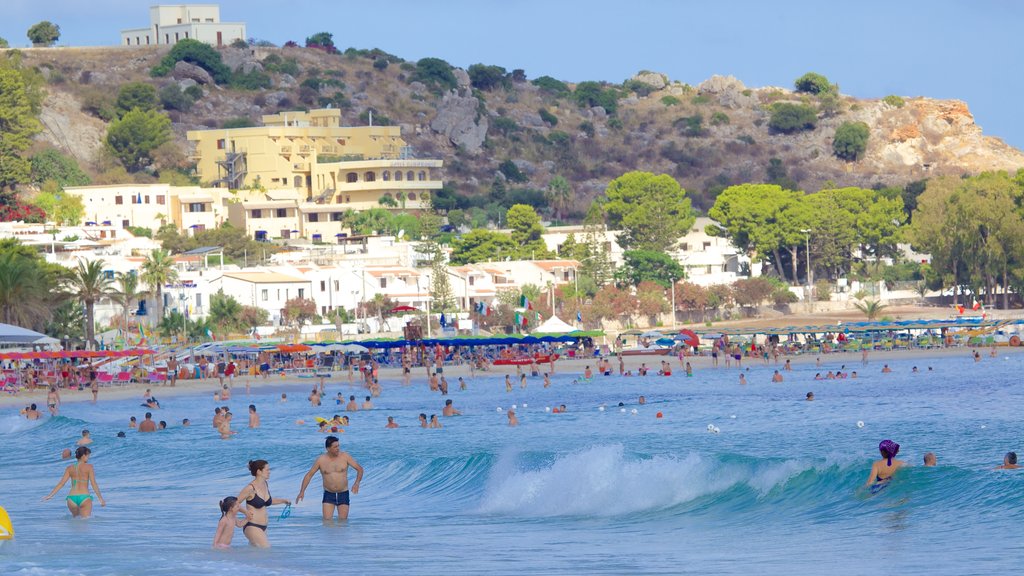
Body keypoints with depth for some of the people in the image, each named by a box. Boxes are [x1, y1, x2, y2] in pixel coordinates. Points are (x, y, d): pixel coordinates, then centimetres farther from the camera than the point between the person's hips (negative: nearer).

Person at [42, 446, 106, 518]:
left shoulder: (70, 468, 9)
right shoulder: (88, 467, -1)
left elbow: (61, 483, 4)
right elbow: (93, 484, -6)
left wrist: (50, 495, 9)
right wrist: (101, 499, -3)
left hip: (72, 498, 4)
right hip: (84, 498, -4)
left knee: (76, 517, 27)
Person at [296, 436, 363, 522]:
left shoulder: (345, 457, -6)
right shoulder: (321, 460, -5)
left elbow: (359, 469, -2)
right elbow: (309, 475, 3)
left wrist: (357, 483, -19)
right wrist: (302, 492, -5)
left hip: (343, 494, 0)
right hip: (328, 495, 0)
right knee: (327, 521, -10)